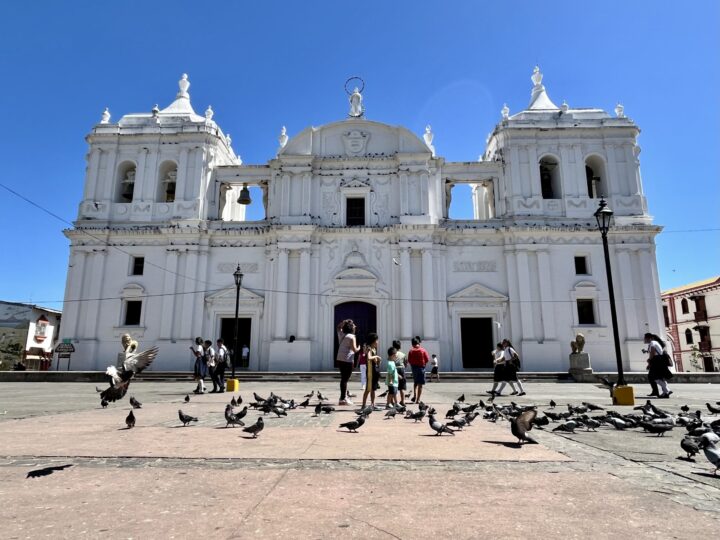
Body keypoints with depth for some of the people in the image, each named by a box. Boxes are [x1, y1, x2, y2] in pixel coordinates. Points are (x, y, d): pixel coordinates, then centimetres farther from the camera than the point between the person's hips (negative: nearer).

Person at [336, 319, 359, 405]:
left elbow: (339, 327, 31)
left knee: (344, 379, 15)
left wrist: (344, 322, 17)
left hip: (339, 359, 7)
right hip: (347, 360, -7)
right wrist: (358, 349, 4)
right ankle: (343, 399, 1)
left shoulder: (341, 334, 9)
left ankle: (344, 397, 22)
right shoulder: (352, 336, -10)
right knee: (345, 379, -3)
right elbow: (354, 349, -16)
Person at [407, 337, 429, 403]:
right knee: (420, 384, 4)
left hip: (414, 368, 2)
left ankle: (414, 396, 10)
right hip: (421, 368, -2)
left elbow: (409, 361, -6)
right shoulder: (423, 350, -6)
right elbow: (427, 359, -6)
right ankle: (418, 399, 3)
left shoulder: (411, 351, -4)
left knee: (415, 382, 22)